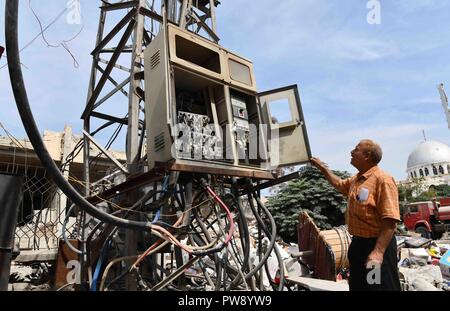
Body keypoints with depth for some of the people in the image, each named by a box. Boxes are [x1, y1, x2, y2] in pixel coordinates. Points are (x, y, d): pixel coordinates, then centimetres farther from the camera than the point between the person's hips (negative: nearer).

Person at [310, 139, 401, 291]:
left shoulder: (382, 180, -18)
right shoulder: (356, 179, 11)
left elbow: (390, 220, -24)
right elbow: (339, 184, 33)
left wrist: (378, 252, -31)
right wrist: (322, 167, 31)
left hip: (377, 245, -9)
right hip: (357, 244, 9)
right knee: (357, 286, 20)